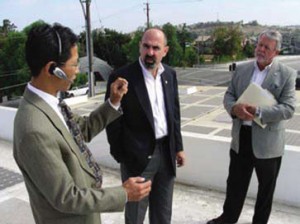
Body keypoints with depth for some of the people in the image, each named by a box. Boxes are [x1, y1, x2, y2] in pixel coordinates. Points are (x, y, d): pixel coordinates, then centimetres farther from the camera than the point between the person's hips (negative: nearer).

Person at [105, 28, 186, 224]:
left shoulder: (170, 74, 4)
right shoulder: (121, 77, -15)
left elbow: (174, 113, 11)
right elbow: (113, 121, -10)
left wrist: (178, 147, 11)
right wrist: (120, 156, -7)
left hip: (166, 152, 5)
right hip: (138, 156, -5)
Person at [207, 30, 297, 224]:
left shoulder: (287, 74, -8)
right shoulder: (241, 69, 4)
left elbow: (288, 109, -16)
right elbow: (228, 96, 5)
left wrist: (257, 111, -26)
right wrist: (235, 108, -18)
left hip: (268, 141, -3)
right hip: (241, 137, 3)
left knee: (266, 188, 16)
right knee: (235, 183, 18)